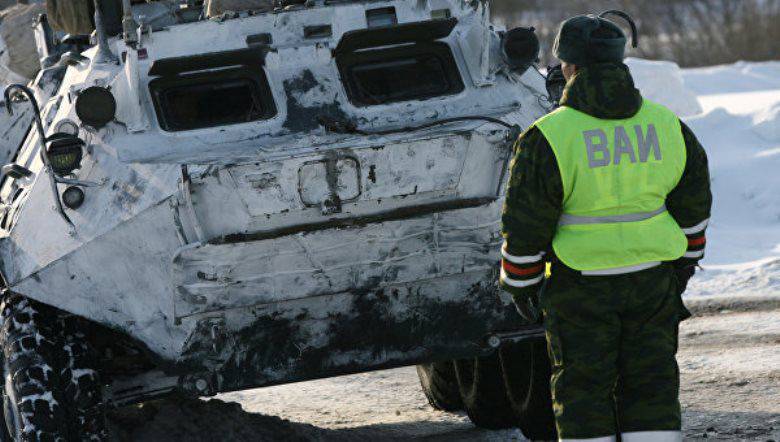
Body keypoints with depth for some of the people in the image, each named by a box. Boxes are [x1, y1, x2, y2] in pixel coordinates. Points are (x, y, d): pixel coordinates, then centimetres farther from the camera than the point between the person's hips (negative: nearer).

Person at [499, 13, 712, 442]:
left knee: (583, 389, 6)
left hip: (581, 285, -3)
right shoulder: (667, 125, 1)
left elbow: (525, 225, -8)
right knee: (650, 384, 10)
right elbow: (693, 201, 12)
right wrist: (685, 260, 26)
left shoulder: (548, 138, -13)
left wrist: (519, 280, 6)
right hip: (653, 278, 4)